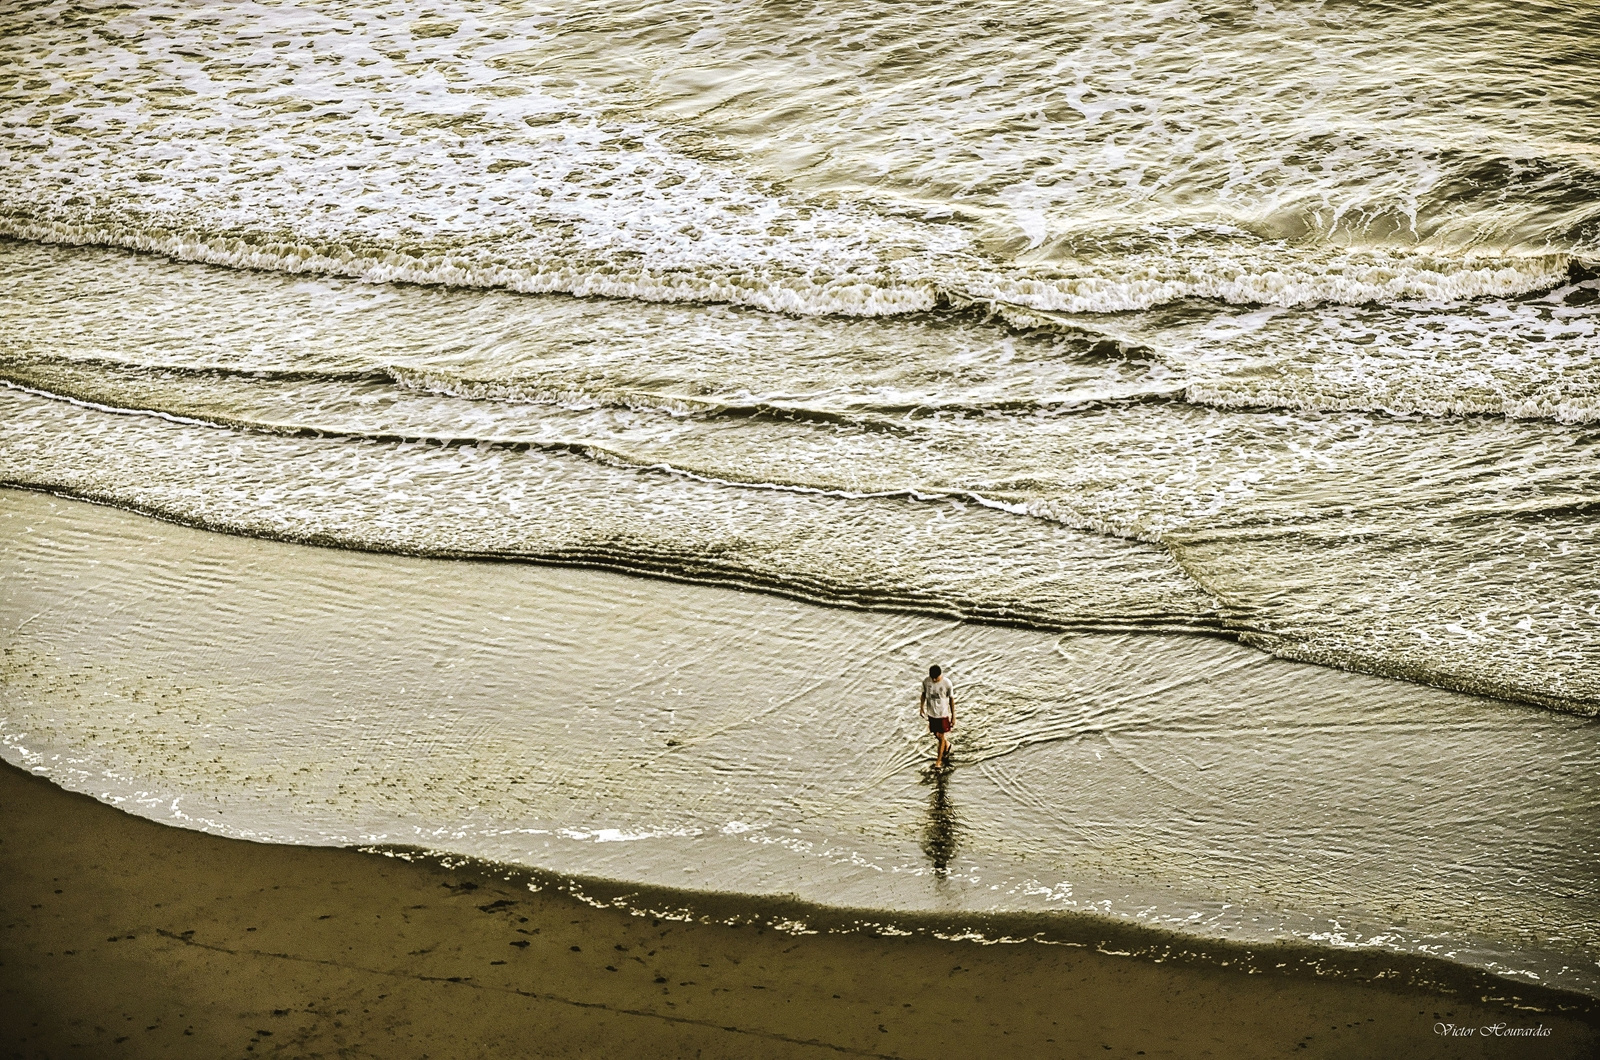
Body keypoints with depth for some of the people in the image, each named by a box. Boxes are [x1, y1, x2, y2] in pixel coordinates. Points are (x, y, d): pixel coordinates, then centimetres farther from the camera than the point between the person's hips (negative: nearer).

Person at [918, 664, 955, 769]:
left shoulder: (947, 683, -20)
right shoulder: (926, 682, -12)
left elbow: (951, 699, -10)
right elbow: (924, 694, 7)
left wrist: (953, 716, -6)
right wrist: (922, 707, 8)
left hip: (943, 714, -4)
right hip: (931, 713, 4)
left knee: (941, 736, 3)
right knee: (936, 734, 20)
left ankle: (939, 761, 14)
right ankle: (947, 744, 51)